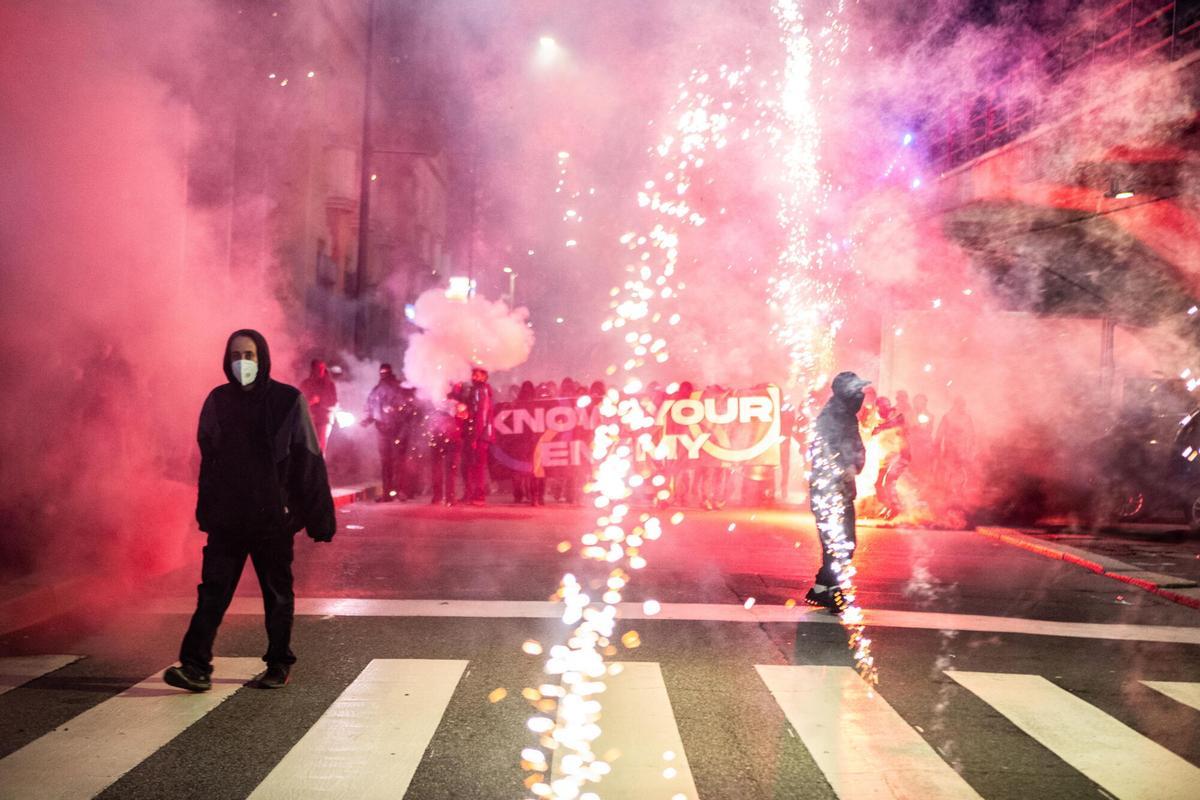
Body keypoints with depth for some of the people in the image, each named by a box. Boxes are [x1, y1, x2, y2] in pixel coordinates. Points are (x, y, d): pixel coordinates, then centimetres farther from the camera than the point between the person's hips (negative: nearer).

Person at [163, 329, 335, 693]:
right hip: (227, 517, 3)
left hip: (273, 516, -2)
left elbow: (309, 462, -5)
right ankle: (196, 666, -3)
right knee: (213, 590, -3)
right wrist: (206, 511, 9)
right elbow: (207, 458, 11)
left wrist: (319, 518, -7)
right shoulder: (218, 401, 5)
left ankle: (279, 665, 20)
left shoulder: (288, 401, -5)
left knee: (277, 593, 8)